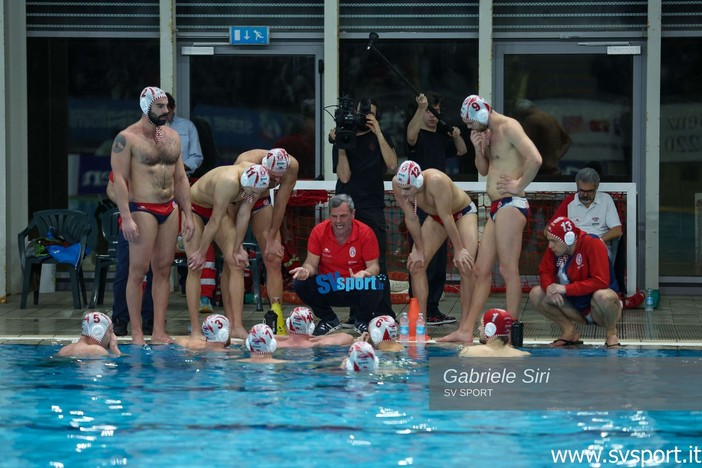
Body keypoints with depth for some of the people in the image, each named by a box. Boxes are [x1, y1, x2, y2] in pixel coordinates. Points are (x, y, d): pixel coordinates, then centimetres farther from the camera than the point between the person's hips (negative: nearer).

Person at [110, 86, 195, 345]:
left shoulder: (172, 136, 14)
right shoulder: (127, 138, -6)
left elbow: (181, 178, 18)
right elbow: (119, 179, -12)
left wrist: (188, 214, 13)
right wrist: (126, 218, -19)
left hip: (169, 209, 6)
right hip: (142, 209, -6)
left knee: (163, 269, 6)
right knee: (139, 270, -5)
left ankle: (159, 331, 8)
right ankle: (137, 332, -1)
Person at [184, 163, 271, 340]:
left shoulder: (255, 183, -19)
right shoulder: (229, 182, -40)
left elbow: (244, 215, -10)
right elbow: (215, 221, -32)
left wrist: (237, 249, -6)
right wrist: (201, 253, -24)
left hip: (217, 208, 7)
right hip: (194, 207, -7)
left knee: (236, 263, -6)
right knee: (195, 267, -13)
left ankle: (236, 326, -8)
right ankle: (195, 329, -13)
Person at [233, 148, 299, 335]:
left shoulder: (292, 166, -27)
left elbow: (280, 205, -17)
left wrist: (271, 239, -15)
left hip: (262, 201, 4)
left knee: (274, 260, -7)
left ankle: (277, 315, -10)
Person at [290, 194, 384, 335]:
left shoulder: (365, 233, -13)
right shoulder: (319, 231, -9)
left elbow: (374, 266, -12)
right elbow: (311, 263, -6)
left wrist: (364, 274, -37)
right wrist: (306, 270, -32)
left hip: (356, 288, -2)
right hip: (327, 289, 2)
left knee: (374, 287, -34)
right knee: (300, 284, -24)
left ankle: (363, 321, 3)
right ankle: (329, 320, 5)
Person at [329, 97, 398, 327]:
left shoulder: (380, 139, 10)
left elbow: (392, 164, -9)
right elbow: (344, 176, 1)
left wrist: (378, 132, -11)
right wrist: (340, 147, -8)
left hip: (372, 207, -2)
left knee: (377, 261, -10)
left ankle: (384, 314, -11)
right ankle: (357, 314, 3)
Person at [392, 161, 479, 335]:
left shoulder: (436, 181, -42)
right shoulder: (398, 184, -26)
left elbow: (447, 218, -35)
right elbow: (411, 218, -15)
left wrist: (458, 250, -28)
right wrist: (419, 249, -10)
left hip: (463, 211, -5)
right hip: (435, 217, 6)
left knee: (466, 266, -20)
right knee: (416, 264, -5)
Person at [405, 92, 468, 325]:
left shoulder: (441, 137, 17)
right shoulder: (419, 136, -6)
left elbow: (462, 151, 28)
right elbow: (411, 135, -29)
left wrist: (457, 136, 7)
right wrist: (421, 108, -39)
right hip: (420, 207, -8)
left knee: (439, 261, 9)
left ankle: (433, 309, 14)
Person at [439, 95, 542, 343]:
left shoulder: (509, 127, -11)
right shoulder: (490, 134, 18)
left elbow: (535, 158, -24)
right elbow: (483, 169, 24)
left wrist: (519, 185, -15)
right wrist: (479, 149, 6)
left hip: (511, 204, -10)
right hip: (497, 207, 10)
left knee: (508, 269, -9)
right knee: (481, 269, 10)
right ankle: (466, 330, 12)